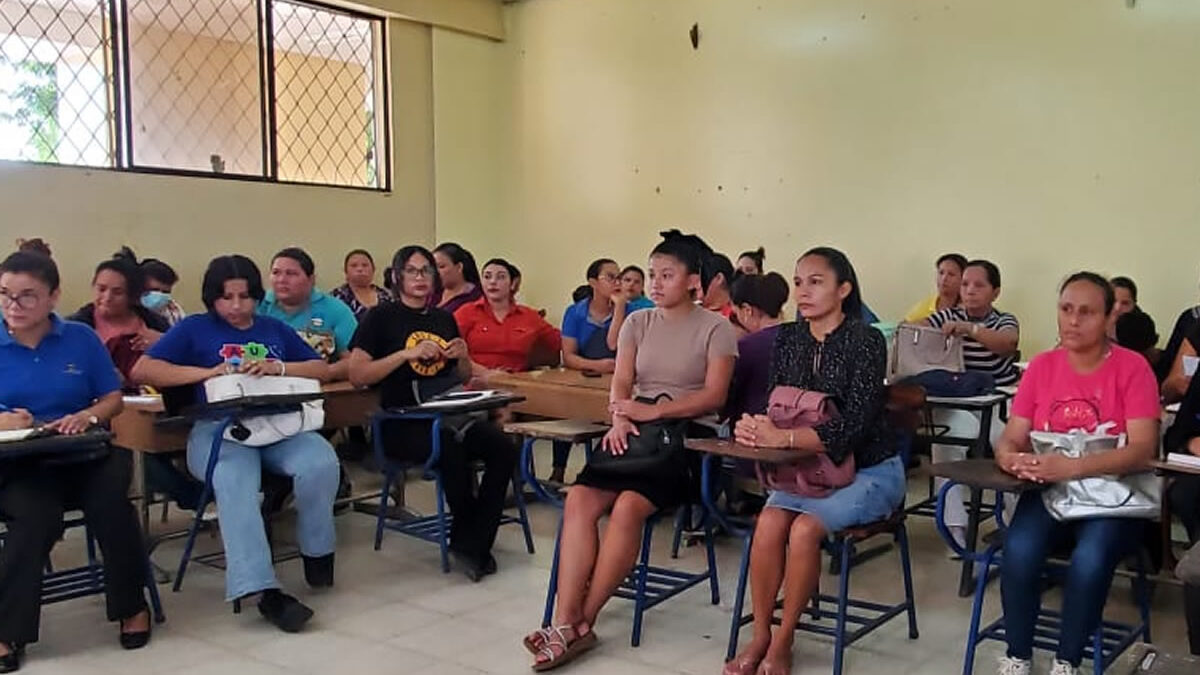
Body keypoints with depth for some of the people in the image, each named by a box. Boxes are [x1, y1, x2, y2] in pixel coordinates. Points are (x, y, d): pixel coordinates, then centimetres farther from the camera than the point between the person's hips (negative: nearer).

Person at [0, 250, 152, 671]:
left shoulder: (81, 338, 6)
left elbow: (114, 398, 8)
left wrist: (88, 417, -13)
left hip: (84, 456, 1)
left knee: (110, 502, -30)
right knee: (37, 514, -33)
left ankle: (131, 605, -6)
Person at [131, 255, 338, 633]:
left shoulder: (275, 329, 27)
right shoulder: (194, 329, 18)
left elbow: (322, 370, 19)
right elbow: (142, 370, 6)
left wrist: (278, 368, 0)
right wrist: (207, 372, -5)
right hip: (220, 429, -2)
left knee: (321, 463, -31)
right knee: (236, 482, -37)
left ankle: (317, 553, -5)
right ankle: (264, 591, -44)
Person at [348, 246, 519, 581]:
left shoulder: (444, 319, 19)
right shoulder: (382, 318, 4)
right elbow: (357, 375, -7)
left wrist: (464, 358, 3)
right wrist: (407, 354, -14)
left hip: (448, 415, 5)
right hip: (403, 423, -5)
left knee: (504, 449, -22)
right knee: (452, 450, -36)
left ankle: (471, 545, -10)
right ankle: (467, 538, -10)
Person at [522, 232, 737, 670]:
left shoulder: (715, 329, 0)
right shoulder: (637, 323, 15)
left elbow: (714, 396, -9)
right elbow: (620, 386, 7)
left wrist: (653, 411, -20)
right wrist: (620, 420, -15)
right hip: (635, 434, 5)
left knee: (627, 506, -30)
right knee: (579, 499, -23)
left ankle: (582, 622, -18)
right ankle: (565, 623, -25)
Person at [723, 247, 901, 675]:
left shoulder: (866, 341, -16)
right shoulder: (788, 339, 1)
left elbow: (853, 427, -24)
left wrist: (781, 437, -34)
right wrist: (754, 427, -25)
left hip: (869, 471, -4)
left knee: (805, 527, -27)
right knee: (770, 520, -23)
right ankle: (760, 637, -9)